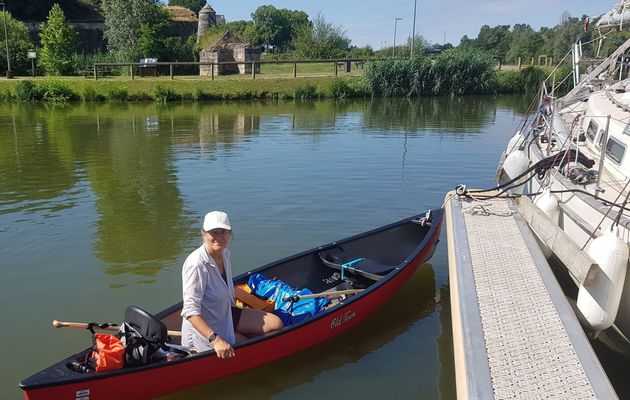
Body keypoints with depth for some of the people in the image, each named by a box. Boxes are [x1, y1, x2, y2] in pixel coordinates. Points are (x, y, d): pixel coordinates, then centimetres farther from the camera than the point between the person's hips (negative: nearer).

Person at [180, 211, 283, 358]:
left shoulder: (225, 254, -2)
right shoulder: (196, 264, -28)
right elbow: (190, 311, -31)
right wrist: (215, 339, -37)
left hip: (226, 313, 8)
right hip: (204, 329, -8)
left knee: (275, 324, -3)